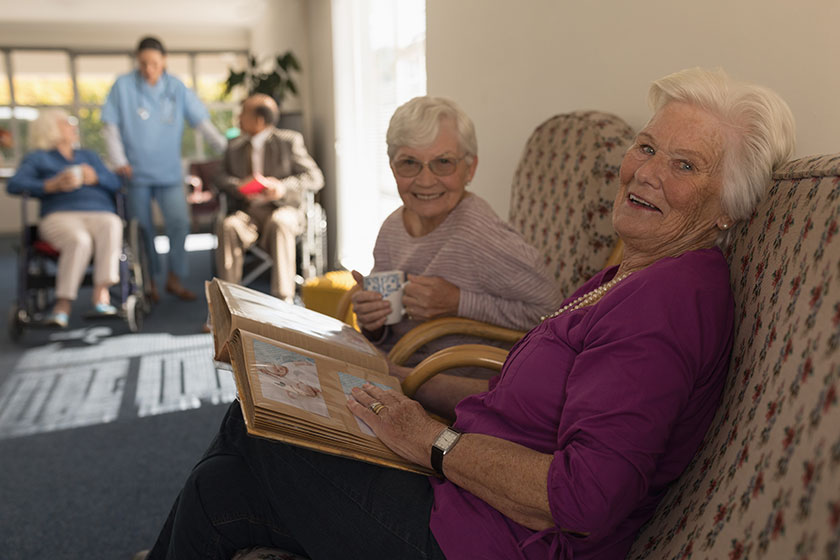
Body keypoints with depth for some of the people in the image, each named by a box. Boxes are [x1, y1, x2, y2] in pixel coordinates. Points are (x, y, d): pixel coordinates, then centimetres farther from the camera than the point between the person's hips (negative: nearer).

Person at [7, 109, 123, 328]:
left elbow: (115, 183, 18)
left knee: (111, 227, -36)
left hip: (101, 213, 2)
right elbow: (14, 185, 4)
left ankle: (101, 292, -44)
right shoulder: (38, 158, 22)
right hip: (61, 215, -2)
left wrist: (95, 177, -3)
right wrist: (52, 185, -9)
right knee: (79, 241, -38)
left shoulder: (89, 156, 33)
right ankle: (64, 304, -37)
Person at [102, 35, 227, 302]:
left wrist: (225, 148, -9)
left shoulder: (177, 88, 3)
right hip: (136, 171, -1)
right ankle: (149, 280, 21)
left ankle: (175, 279, 5)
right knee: (142, 228, 6)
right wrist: (119, 161, -8)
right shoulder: (123, 86, 0)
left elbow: (201, 121, 1)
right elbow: (111, 126, 1)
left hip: (169, 170, 1)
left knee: (180, 222, -11)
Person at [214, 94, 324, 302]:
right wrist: (238, 186, -12)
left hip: (281, 209, -3)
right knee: (228, 227, -30)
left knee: (279, 223, -38)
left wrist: (283, 187, -20)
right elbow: (221, 177, 13)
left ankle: (283, 299, -37)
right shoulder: (235, 147, 19)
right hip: (246, 212, 3)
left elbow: (315, 177, -2)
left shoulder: (289, 141, 5)